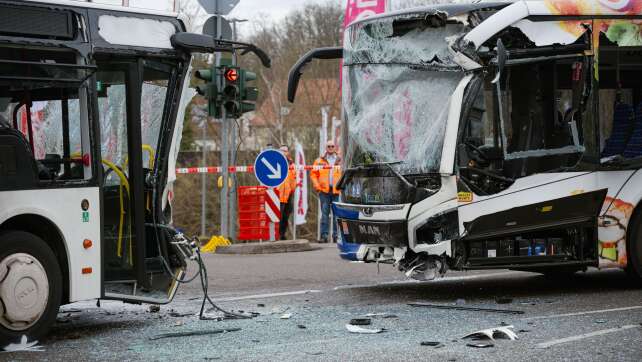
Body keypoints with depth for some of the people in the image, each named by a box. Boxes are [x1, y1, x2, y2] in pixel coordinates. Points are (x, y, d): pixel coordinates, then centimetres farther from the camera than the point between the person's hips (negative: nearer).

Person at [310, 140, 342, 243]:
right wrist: (317, 185, -4)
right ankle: (324, 235, 2)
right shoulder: (320, 161, 10)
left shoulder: (340, 160, 7)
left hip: (337, 191, 0)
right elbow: (313, 174, 9)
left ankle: (336, 235, 6)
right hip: (324, 190, 0)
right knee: (325, 213, 1)